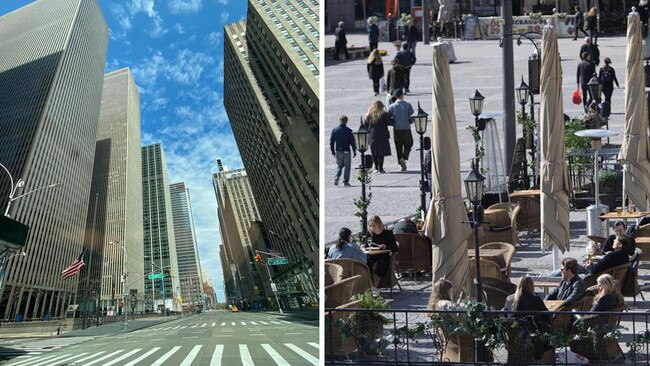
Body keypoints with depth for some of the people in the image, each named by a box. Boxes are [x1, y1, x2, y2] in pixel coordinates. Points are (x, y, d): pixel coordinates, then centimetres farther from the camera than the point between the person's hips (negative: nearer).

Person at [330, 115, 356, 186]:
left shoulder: (334, 130, 0)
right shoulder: (349, 131, -10)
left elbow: (331, 141, 6)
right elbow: (352, 142, -8)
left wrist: (333, 151, 16)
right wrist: (354, 151, 3)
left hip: (338, 151, 3)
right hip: (346, 151, -3)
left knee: (339, 165, 18)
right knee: (347, 166, 7)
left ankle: (337, 177, -4)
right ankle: (346, 182, 7)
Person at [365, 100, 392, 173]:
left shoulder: (369, 115, 5)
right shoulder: (384, 114, -6)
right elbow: (390, 122, -7)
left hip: (372, 137, 4)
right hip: (382, 137, -4)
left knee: (374, 154, 13)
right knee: (381, 153, -1)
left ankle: (376, 168, 16)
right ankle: (380, 168, -4)